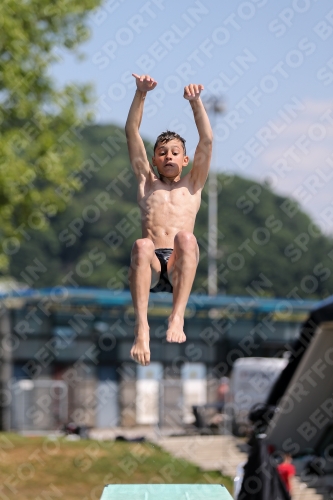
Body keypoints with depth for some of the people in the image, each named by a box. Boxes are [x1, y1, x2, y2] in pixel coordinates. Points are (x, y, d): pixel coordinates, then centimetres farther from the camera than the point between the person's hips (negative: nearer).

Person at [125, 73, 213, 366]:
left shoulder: (192, 185, 27)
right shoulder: (147, 182, 29)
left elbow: (207, 140, 14)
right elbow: (132, 133, 20)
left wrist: (196, 101, 2)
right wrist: (141, 94, 8)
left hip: (180, 266, 0)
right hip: (150, 266, 0)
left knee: (186, 238, -34)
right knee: (142, 245, -35)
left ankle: (178, 318, -49)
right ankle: (141, 326, -50)